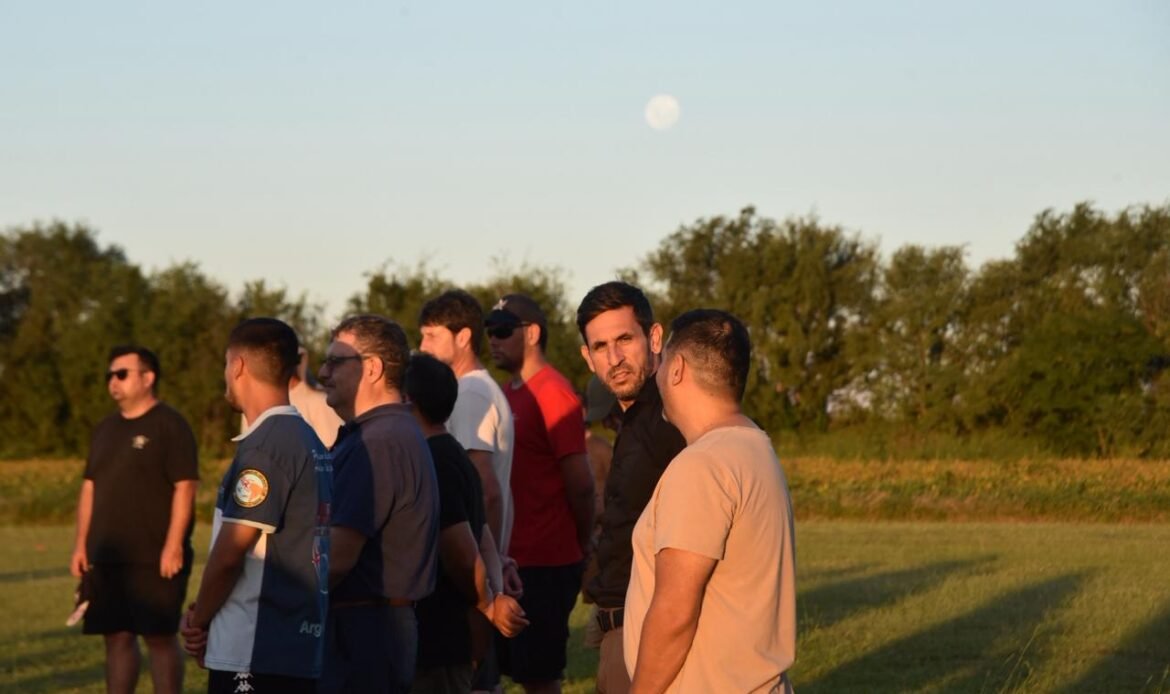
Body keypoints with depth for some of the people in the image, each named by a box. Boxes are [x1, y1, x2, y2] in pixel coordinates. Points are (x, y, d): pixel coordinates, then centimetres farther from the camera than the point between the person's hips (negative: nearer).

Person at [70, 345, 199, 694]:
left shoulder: (170, 426, -7)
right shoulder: (106, 429, 15)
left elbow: (185, 487, -13)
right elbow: (90, 487, 18)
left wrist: (174, 546, -19)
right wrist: (81, 544, 11)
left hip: (156, 559, -7)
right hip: (107, 557, 7)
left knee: (160, 637, -3)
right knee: (116, 636, 8)